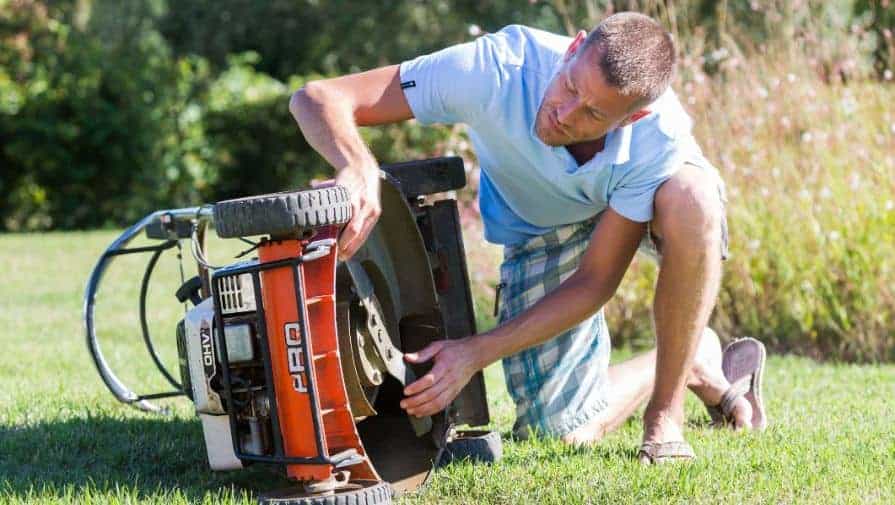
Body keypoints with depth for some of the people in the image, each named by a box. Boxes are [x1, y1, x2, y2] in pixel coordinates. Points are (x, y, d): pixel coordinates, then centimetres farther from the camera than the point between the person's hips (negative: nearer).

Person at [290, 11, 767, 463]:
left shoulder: (660, 137, -38)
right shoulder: (497, 69, -39)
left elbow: (595, 281, -29)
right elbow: (317, 98, -38)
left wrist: (476, 353, -37)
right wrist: (360, 167, -61)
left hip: (639, 206, -1)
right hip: (538, 229, 1)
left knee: (689, 196, -39)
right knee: (567, 431, -10)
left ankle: (666, 410, -19)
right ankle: (695, 363, 21)